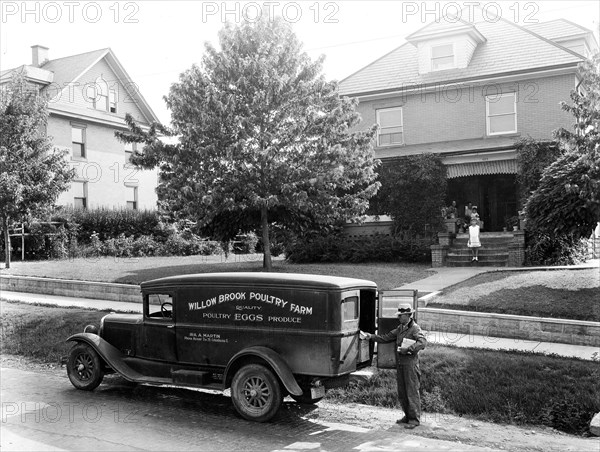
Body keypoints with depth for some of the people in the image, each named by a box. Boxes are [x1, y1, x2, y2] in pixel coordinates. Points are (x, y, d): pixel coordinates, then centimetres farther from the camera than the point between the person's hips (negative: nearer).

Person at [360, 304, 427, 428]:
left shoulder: (415, 328, -11)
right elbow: (386, 338, 15)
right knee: (402, 392, 13)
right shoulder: (400, 328, 14)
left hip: (410, 363, -8)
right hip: (400, 363, 8)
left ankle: (415, 419, 6)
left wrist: (407, 349, -27)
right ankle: (408, 416, 25)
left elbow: (423, 343, -25)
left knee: (412, 391, -2)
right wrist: (370, 336, 7)